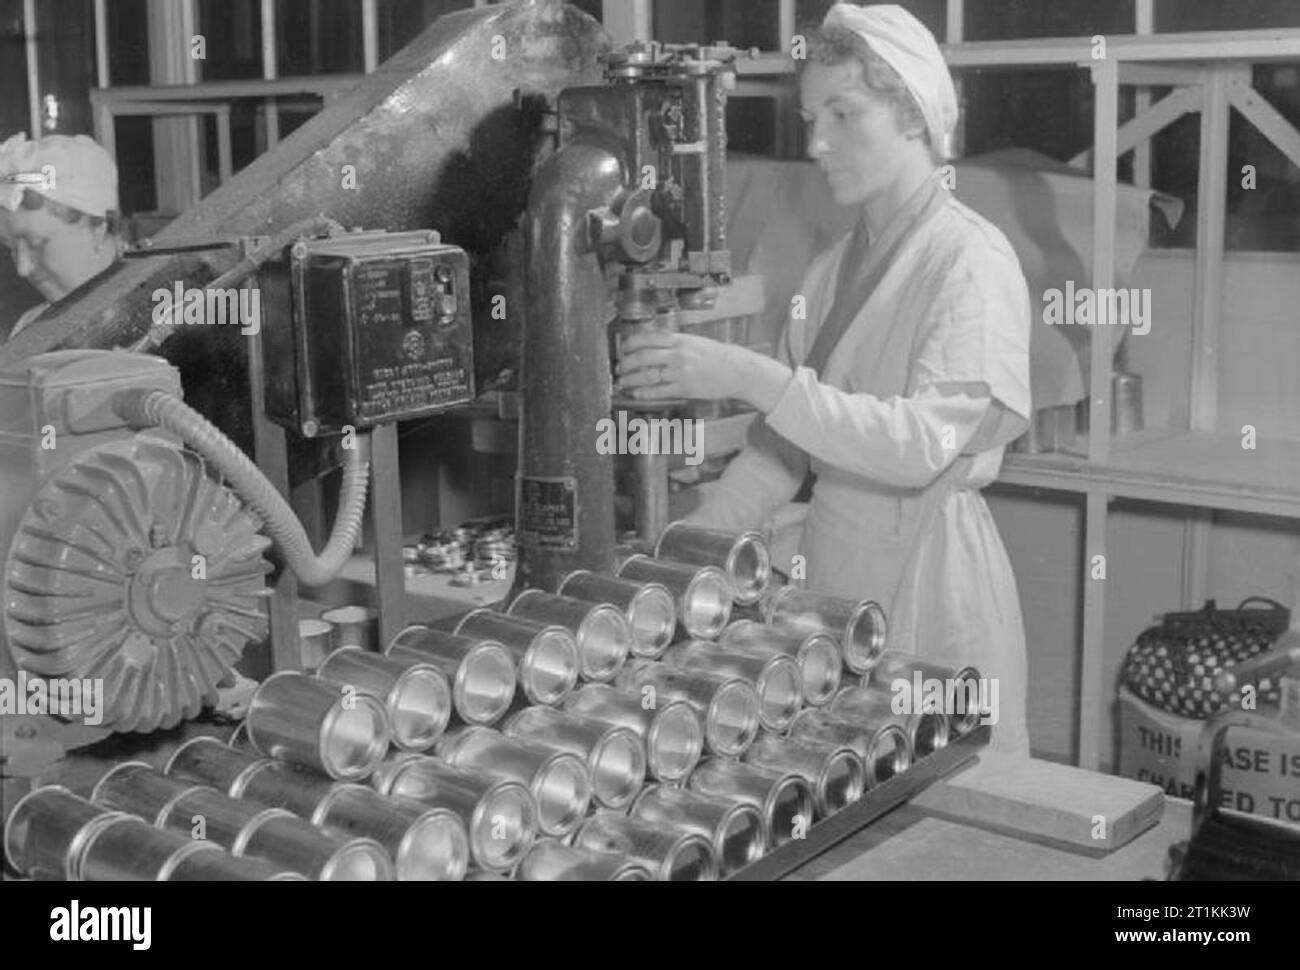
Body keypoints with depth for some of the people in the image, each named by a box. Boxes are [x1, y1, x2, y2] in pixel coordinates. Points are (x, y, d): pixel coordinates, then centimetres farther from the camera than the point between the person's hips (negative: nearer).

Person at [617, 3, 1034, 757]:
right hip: (833, 555, 6)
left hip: (929, 563, -6)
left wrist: (752, 377, -29)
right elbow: (786, 445, 10)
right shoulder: (834, 268, 10)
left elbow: (925, 445, -24)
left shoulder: (970, 259, -11)